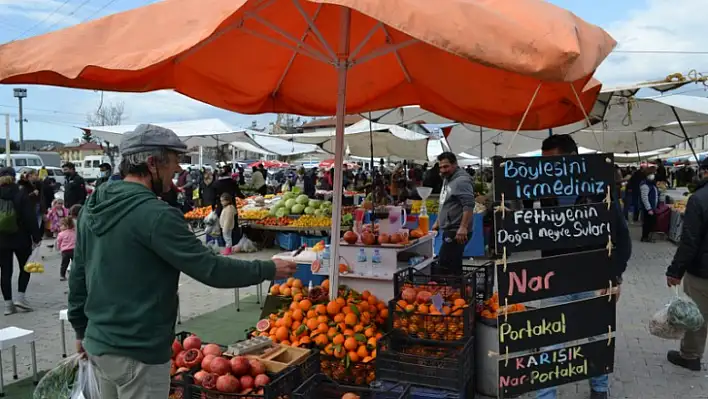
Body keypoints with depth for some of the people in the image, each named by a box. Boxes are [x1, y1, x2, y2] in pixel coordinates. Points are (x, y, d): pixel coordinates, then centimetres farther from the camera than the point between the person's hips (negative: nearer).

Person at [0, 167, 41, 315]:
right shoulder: (21, 194, -9)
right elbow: (31, 218, -11)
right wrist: (36, 237, -6)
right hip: (21, 238, -2)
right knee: (25, 267, 14)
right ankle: (20, 297, 5)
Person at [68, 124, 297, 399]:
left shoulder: (93, 206, 4)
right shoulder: (155, 214, -22)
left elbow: (77, 274, 11)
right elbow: (210, 269, -22)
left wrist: (81, 330, 22)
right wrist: (268, 270, -10)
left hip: (99, 343, 9)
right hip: (137, 352, -8)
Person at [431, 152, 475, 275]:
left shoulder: (461, 180, -15)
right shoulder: (447, 179, 17)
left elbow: (469, 205, -24)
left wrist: (463, 227, -29)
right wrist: (438, 222, 25)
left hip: (457, 232, -10)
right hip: (449, 230, 10)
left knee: (444, 266, -13)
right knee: (454, 266, 13)